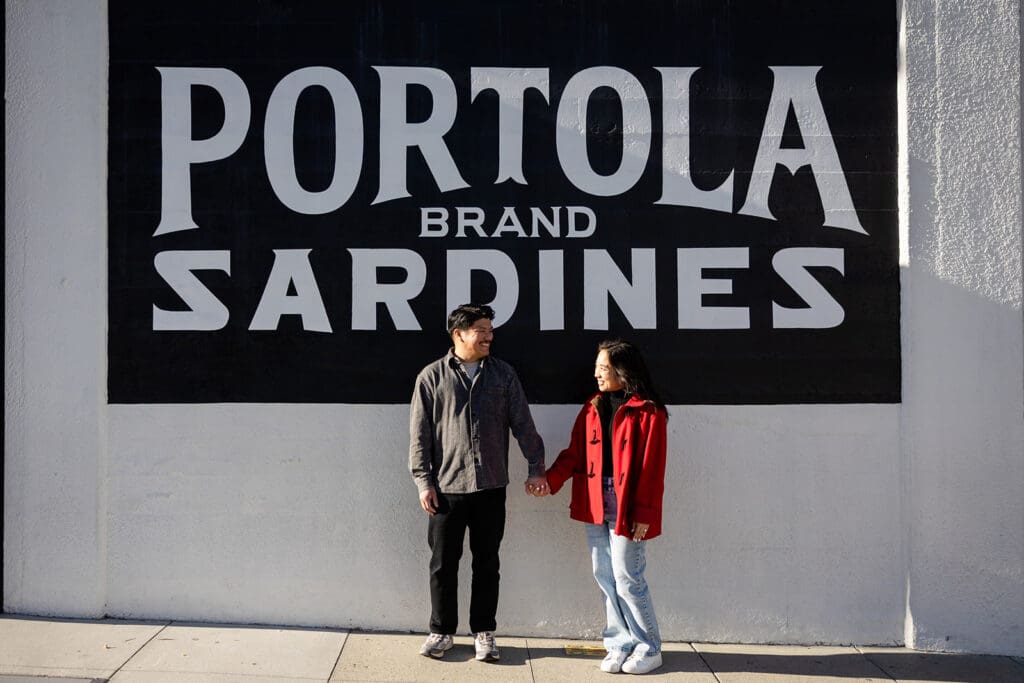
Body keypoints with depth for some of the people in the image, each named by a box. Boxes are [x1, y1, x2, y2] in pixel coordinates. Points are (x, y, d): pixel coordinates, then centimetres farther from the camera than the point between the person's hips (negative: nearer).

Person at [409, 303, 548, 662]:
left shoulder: (503, 373, 5)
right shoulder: (431, 377, -1)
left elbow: (523, 424, 5)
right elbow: (419, 435, 0)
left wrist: (536, 468, 0)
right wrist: (423, 482, -4)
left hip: (491, 487, 1)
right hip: (446, 488, -1)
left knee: (487, 563, 9)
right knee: (443, 563, 7)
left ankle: (483, 632, 22)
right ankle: (441, 631, 23)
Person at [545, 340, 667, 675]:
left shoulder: (648, 412, -8)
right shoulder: (592, 408, 11)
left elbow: (652, 469, -11)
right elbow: (574, 453, 7)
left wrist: (644, 514, -13)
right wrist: (550, 479, -9)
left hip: (626, 509, -6)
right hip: (595, 505, 6)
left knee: (627, 578, -1)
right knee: (605, 577, 10)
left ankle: (649, 649, 16)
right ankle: (621, 644, 24)